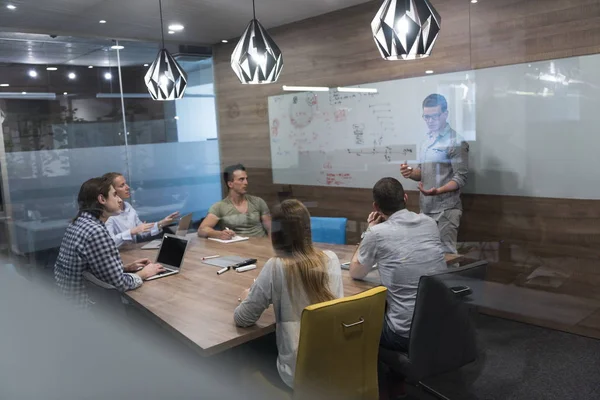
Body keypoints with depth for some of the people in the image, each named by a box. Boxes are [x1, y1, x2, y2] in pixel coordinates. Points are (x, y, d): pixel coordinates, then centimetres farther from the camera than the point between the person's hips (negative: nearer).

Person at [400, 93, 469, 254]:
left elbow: (461, 177, -14)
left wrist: (437, 191, -30)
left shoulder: (456, 142, -10)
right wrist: (411, 173, -2)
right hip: (426, 209, 8)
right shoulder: (427, 141, 14)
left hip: (445, 210, -7)